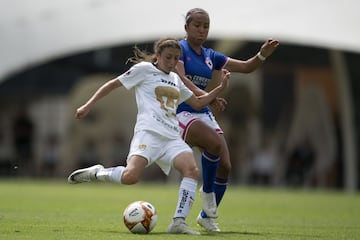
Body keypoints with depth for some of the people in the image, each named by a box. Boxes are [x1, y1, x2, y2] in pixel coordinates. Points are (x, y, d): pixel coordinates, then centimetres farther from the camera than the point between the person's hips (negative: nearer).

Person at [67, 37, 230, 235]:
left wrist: (220, 88, 22)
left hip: (172, 137, 6)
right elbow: (113, 84, 9)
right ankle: (97, 173, 0)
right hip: (148, 132, -6)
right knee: (131, 176, -29)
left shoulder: (175, 79, 26)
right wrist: (88, 106, 2)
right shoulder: (144, 69, 7)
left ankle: (178, 222, -22)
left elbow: (198, 103, 33)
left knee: (192, 170, -21)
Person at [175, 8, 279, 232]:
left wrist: (263, 55, -7)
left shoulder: (210, 56, 13)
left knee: (225, 166, -4)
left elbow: (246, 67, 14)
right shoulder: (179, 49, -5)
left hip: (204, 113, 7)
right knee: (215, 143, -33)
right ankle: (207, 190, -8)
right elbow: (180, 79, -22)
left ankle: (207, 216, 14)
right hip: (180, 112, -7)